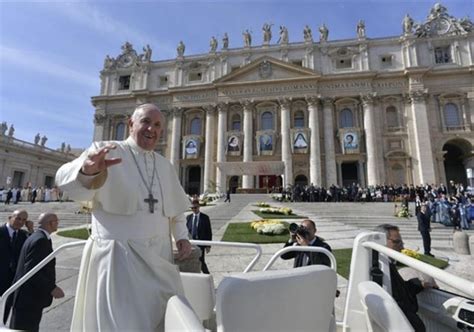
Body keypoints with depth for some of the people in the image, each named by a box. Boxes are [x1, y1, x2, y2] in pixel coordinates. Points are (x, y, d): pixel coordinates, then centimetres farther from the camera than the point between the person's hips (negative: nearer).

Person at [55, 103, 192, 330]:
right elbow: (68, 181, -23)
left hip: (159, 256, 5)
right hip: (117, 255, -5)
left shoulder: (165, 166, 10)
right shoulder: (105, 151, -5)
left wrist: (182, 236, 4)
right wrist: (87, 170, -45)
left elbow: (177, 207, 18)